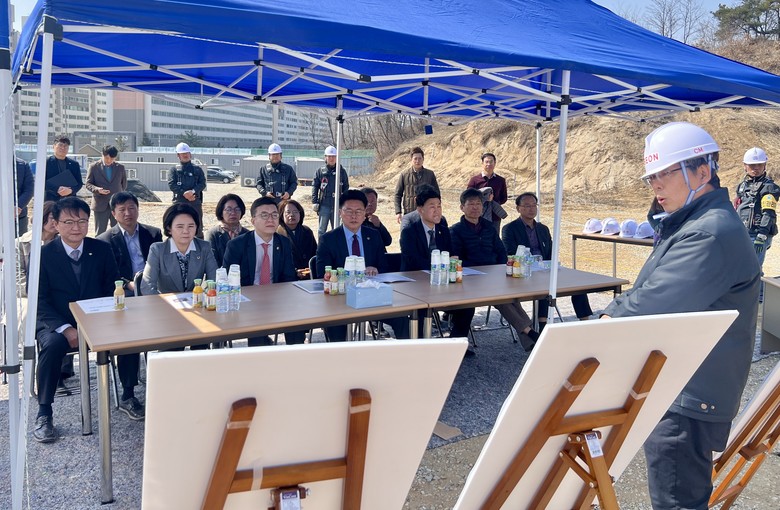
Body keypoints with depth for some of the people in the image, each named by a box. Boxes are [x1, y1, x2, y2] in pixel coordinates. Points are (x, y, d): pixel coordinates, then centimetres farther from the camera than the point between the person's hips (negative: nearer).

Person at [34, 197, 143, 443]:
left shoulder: (102, 249, 3)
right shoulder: (43, 255, -4)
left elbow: (113, 289, 5)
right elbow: (40, 301, -6)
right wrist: (66, 329, -21)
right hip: (57, 324, -2)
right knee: (52, 345, -34)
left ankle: (128, 397, -2)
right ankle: (44, 413, -16)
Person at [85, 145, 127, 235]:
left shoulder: (120, 168, 7)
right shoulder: (94, 167, 1)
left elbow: (124, 184, 19)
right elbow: (88, 184, 0)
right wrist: (97, 189, -18)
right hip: (100, 205, -1)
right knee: (100, 233, 2)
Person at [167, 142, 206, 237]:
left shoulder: (197, 169, 13)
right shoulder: (174, 170, 10)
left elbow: (202, 183, 2)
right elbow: (171, 184, -3)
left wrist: (193, 191, -17)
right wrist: (184, 193, -16)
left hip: (195, 201, 1)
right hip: (179, 202, -1)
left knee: (197, 225, 3)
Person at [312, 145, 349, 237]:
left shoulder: (341, 171, 5)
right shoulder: (320, 171, 2)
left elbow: (346, 188, 9)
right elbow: (314, 187, 2)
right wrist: (315, 202, -5)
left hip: (337, 205, 1)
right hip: (324, 205, -1)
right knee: (322, 229, 3)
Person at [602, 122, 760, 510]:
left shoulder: (712, 233, -22)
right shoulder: (688, 223, 14)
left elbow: (657, 303, -28)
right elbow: (648, 290, 18)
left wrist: (607, 318, -12)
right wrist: (615, 313, 1)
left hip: (689, 400, -11)